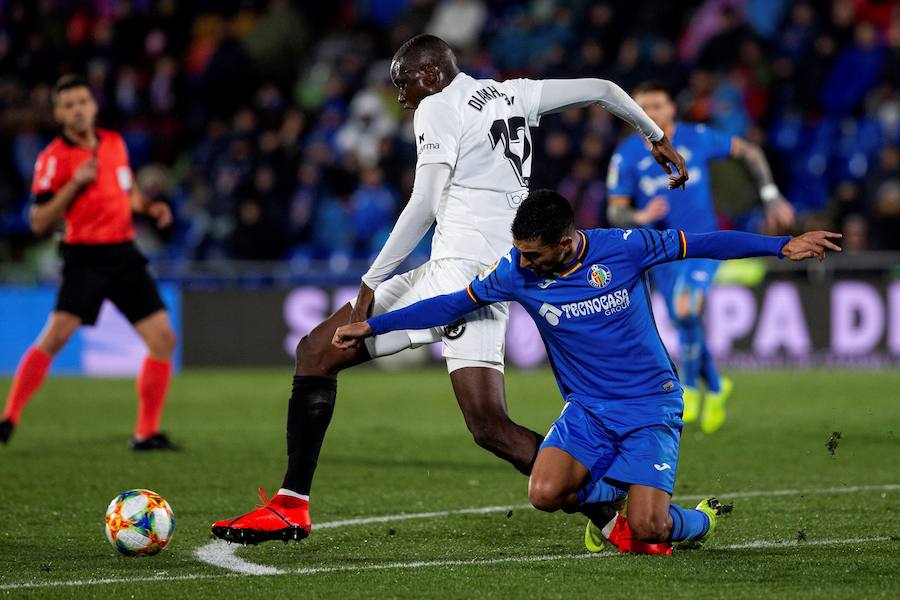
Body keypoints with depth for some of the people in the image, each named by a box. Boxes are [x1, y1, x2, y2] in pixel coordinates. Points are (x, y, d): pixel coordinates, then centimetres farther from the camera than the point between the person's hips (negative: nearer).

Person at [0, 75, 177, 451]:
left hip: (124, 256, 5)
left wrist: (149, 207, 6)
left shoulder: (114, 143, 10)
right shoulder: (53, 158, -7)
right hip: (85, 259, -5)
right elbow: (39, 223, -10)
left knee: (163, 338, -2)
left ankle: (146, 433, 6)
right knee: (57, 335, -22)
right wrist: (75, 183, -19)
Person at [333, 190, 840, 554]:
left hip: (652, 404, -3)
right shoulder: (516, 271, -8)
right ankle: (612, 498, 10)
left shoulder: (622, 248, -15)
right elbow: (453, 305, 2)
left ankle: (698, 521, 19)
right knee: (544, 493, -24)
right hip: (588, 409, 3)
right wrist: (372, 326, 0)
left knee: (646, 529, -19)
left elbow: (700, 244, -7)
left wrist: (782, 246, -10)